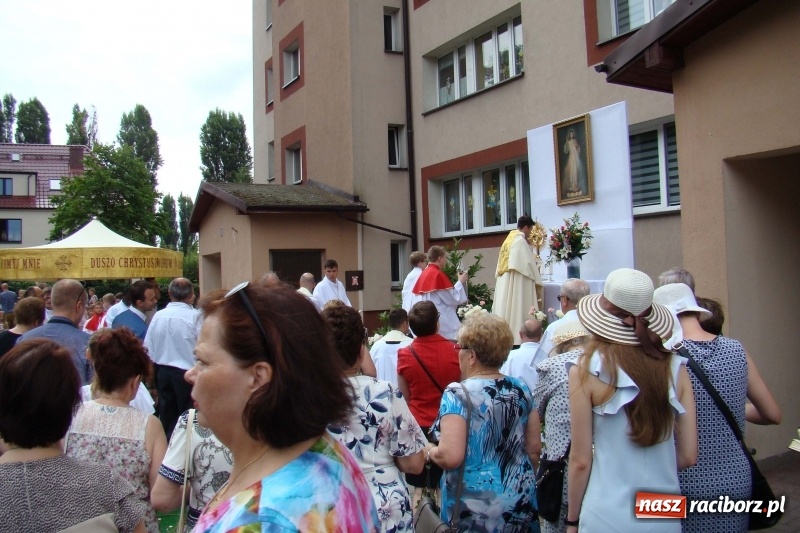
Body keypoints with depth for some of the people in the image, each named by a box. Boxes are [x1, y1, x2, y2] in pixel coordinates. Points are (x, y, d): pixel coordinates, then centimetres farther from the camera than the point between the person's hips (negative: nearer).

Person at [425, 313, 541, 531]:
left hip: (475, 508, -5)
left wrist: (430, 451, -4)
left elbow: (451, 457, -24)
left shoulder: (457, 394, -16)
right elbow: (534, 448, 7)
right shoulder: (521, 389, 0)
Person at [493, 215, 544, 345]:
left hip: (504, 284, 9)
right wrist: (538, 283, -3)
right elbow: (529, 264, -10)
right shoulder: (521, 241, -11)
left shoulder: (508, 240, 14)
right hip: (517, 283, -9)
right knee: (517, 311, -7)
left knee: (506, 310, 8)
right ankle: (517, 338, -7)